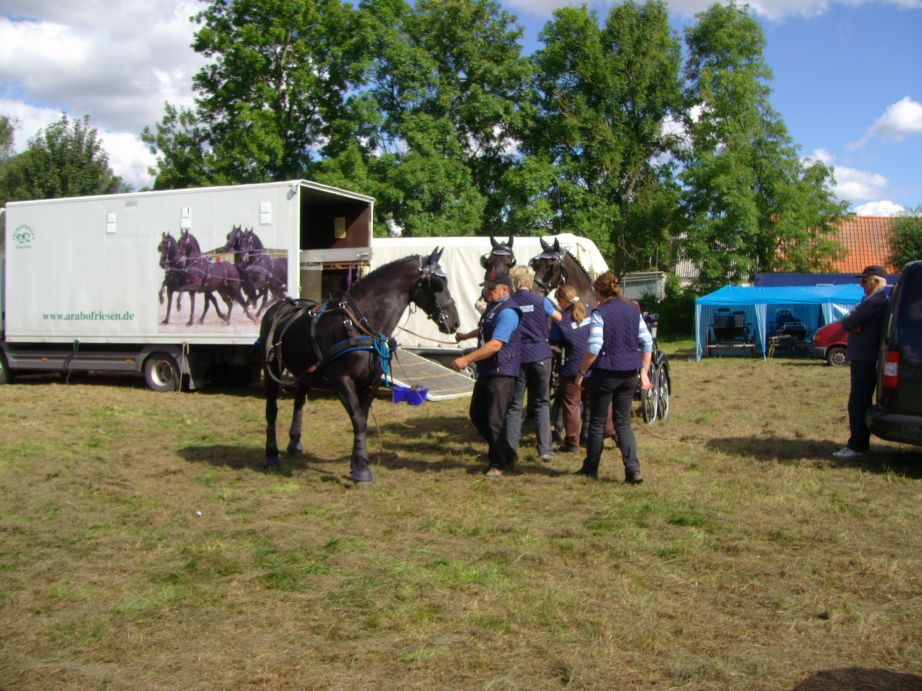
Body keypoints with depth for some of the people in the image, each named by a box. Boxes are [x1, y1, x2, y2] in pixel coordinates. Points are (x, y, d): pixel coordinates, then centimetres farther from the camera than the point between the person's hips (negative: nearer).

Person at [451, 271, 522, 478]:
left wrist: (466, 359, -31)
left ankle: (499, 464, 11)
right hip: (486, 371, 10)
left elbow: (495, 344, -29)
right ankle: (496, 450, 34)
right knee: (477, 414, 17)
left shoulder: (507, 312, -18)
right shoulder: (492, 307, 14)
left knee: (495, 420, -4)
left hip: (501, 373, -10)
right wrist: (465, 336, 52)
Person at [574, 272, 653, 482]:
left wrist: (581, 372, -7)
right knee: (623, 423, 11)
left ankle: (591, 468, 21)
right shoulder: (633, 310, 7)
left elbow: (594, 348, -18)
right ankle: (633, 470, -3)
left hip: (606, 373, -5)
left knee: (597, 422, 10)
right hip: (629, 374, 5)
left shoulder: (599, 314, -11)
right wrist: (644, 373, 10)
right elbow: (647, 342, 6)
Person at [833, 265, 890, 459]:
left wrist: (850, 322, 1)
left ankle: (856, 446, -5)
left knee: (857, 404, -8)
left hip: (864, 360, -11)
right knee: (862, 403, 16)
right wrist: (854, 324, -7)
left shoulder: (876, 301, -19)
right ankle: (861, 443, 24)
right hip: (864, 358, 11)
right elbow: (850, 322, 13)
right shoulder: (873, 299, 16)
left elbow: (847, 323, -19)